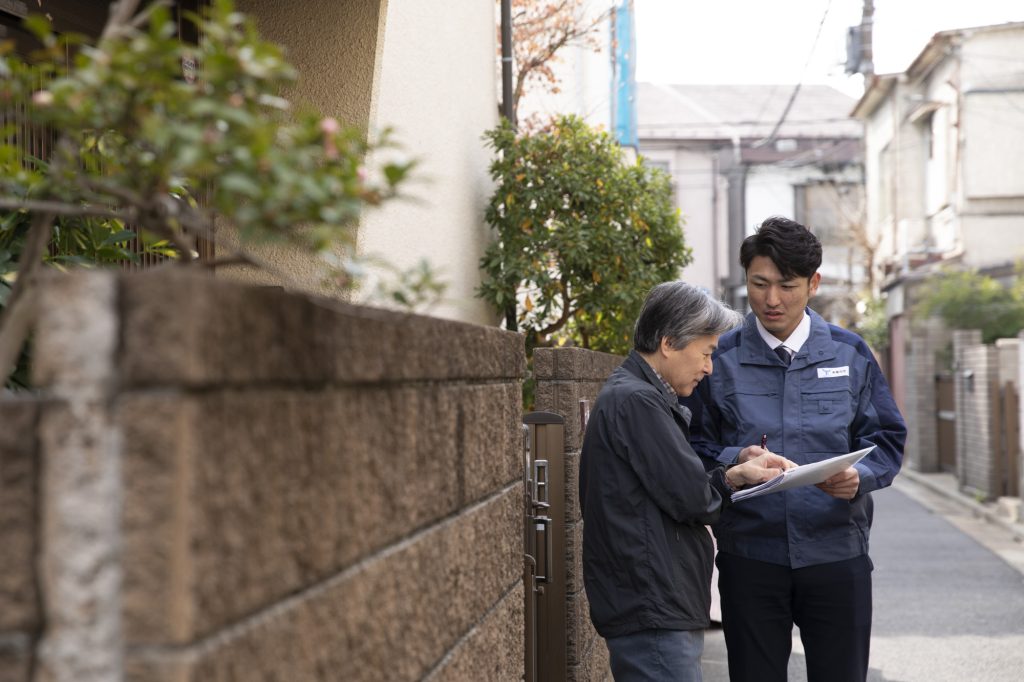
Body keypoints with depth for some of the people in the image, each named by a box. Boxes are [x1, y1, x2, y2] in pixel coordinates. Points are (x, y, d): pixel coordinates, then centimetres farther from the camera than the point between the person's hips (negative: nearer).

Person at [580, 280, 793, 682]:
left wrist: (737, 474, 6)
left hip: (658, 611, 11)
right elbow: (691, 498, -16)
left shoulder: (629, 396, 18)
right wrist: (733, 481, 4)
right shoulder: (636, 401, -15)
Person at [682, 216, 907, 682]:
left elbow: (887, 440, 5)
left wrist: (860, 477, -16)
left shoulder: (850, 354, 5)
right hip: (749, 554, -1)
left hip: (836, 552, 1)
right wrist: (733, 461, -18)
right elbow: (693, 447, 3)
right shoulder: (720, 359, 1)